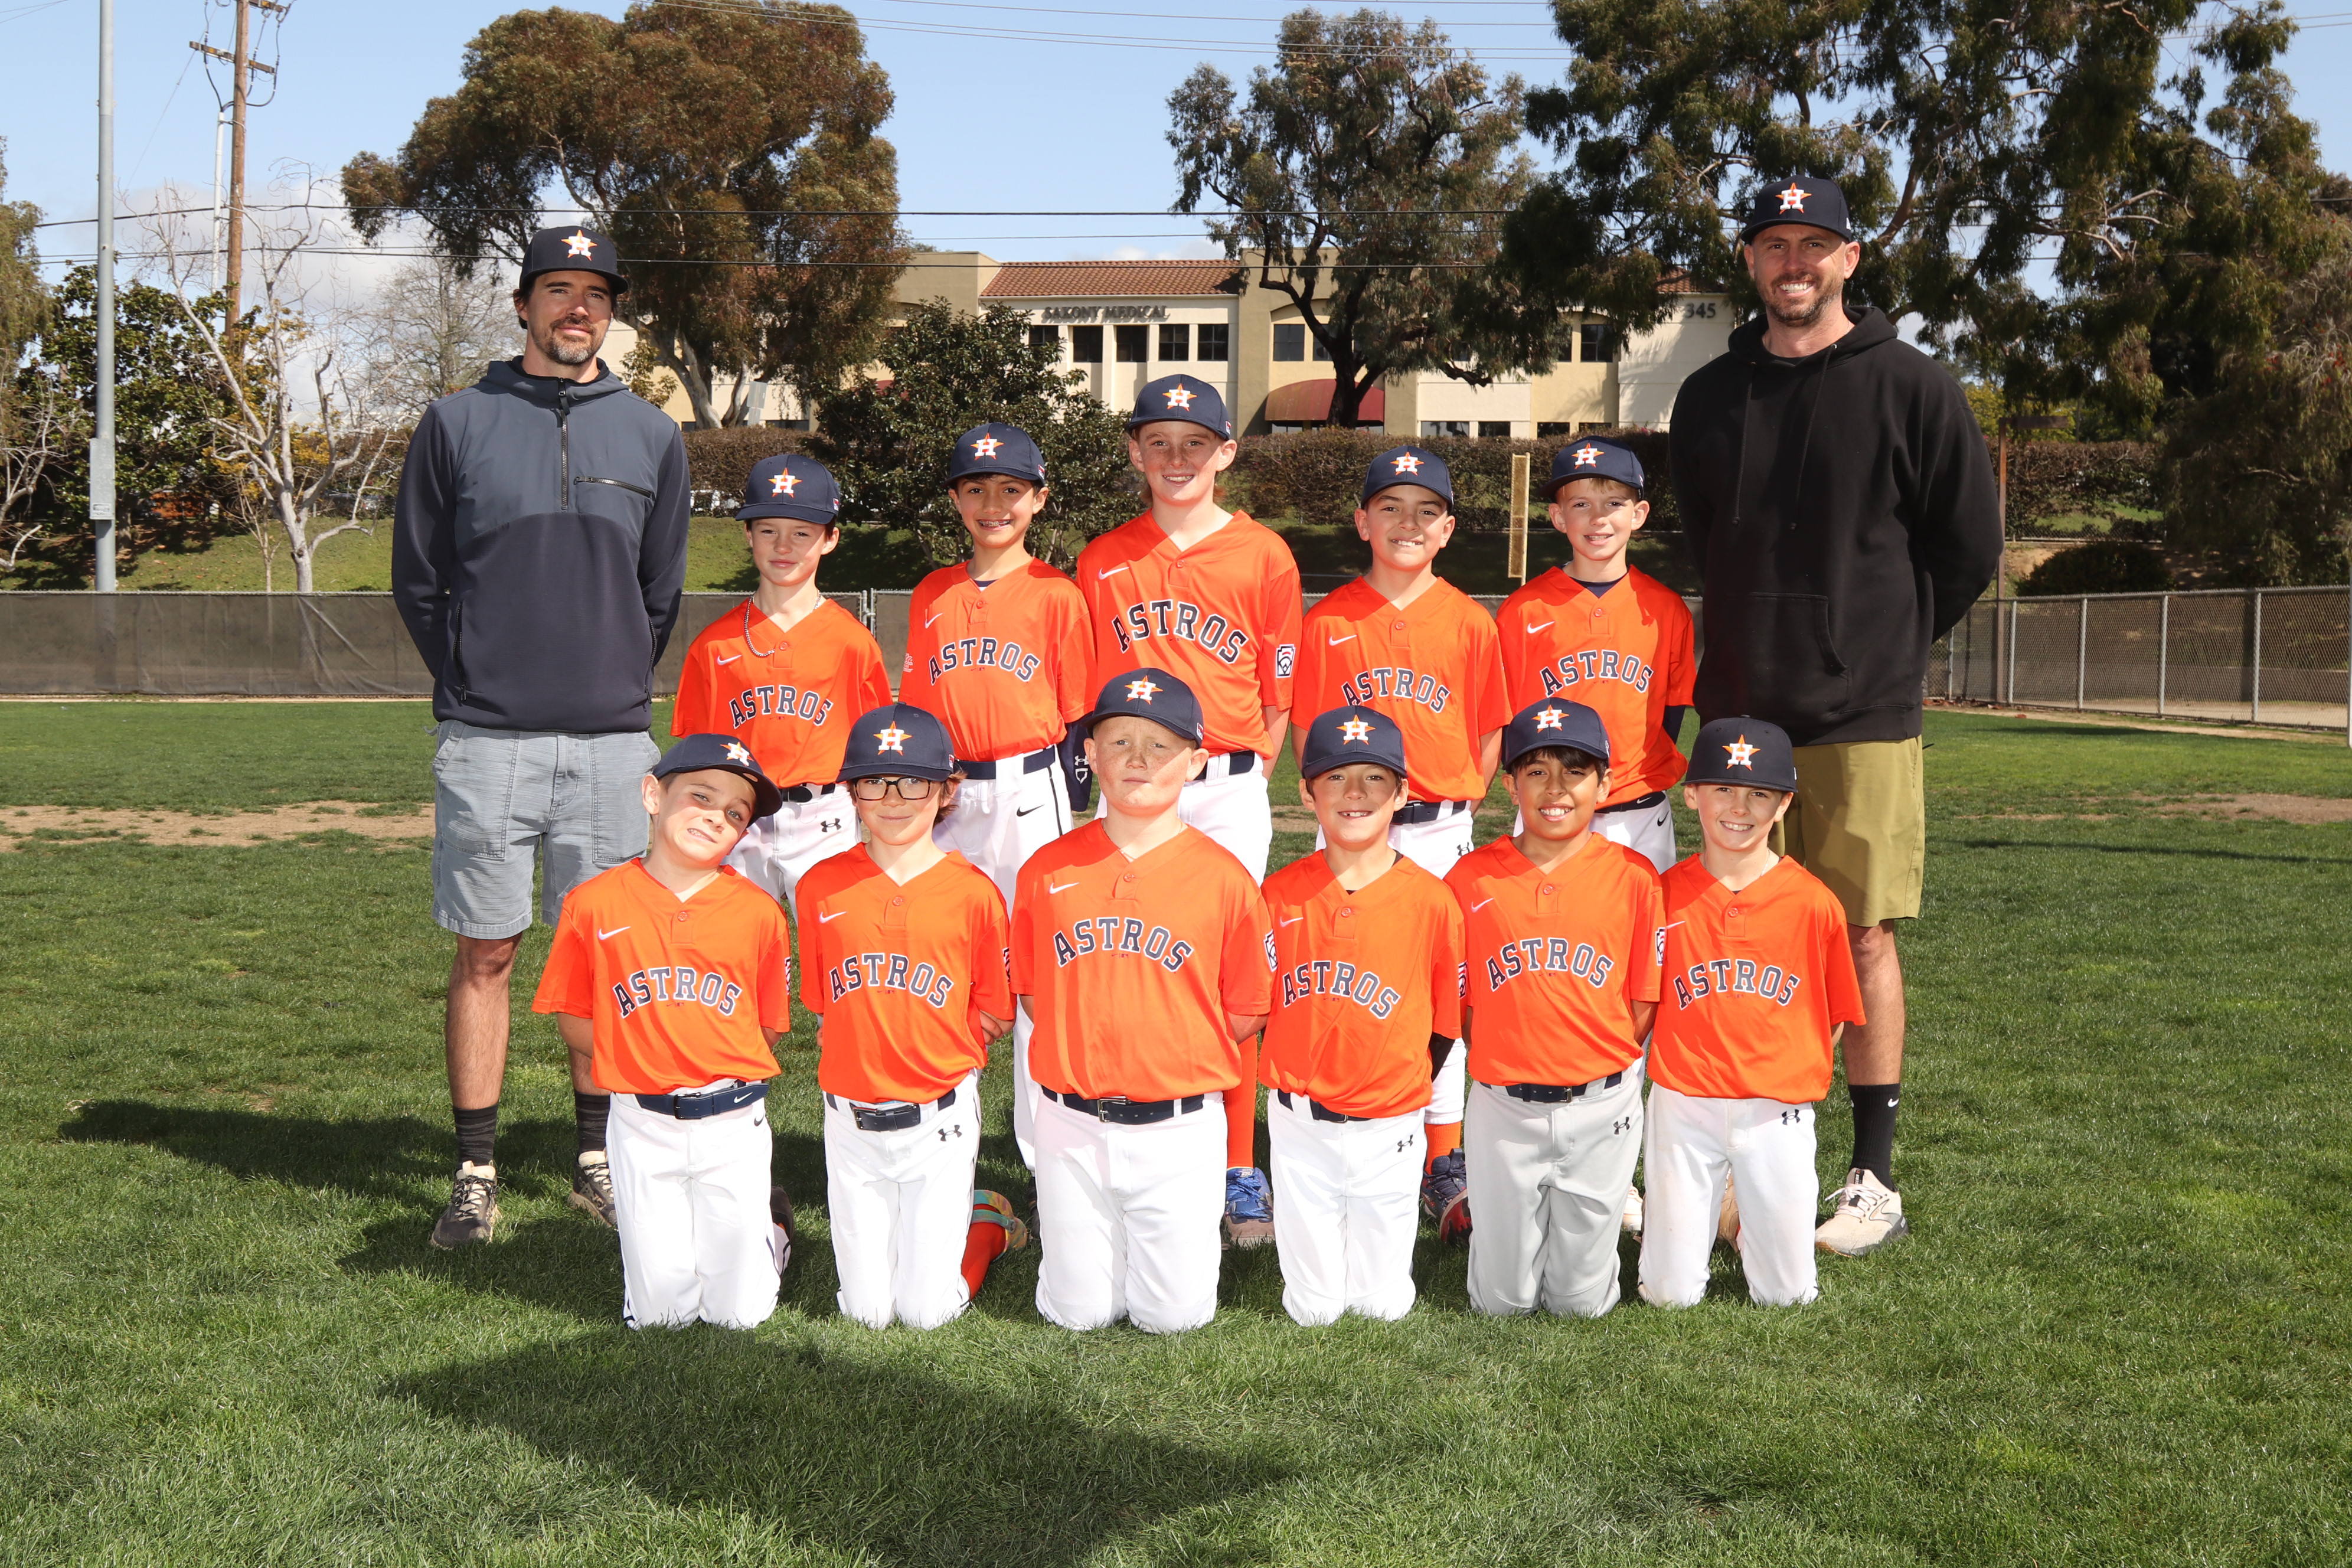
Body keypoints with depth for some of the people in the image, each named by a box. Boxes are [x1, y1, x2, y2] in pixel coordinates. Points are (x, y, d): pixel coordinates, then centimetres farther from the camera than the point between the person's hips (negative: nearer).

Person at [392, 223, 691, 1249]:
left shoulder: (651, 436, 10)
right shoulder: (458, 424, 5)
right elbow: (418, 580, 8)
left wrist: (620, 689, 10)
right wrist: (472, 685, 4)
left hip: (612, 741, 2)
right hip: (487, 739, -2)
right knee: (485, 954, 2)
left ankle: (596, 1159, 20)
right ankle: (476, 1174, 10)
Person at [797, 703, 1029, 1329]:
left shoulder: (973, 893, -7)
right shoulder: (822, 886, -1)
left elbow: (993, 1017, 0)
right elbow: (823, 1008, 9)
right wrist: (861, 1046, -3)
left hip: (940, 1118, -2)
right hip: (851, 1117, 2)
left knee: (929, 1311, 0)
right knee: (865, 1311, 7)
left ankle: (985, 1221, 29)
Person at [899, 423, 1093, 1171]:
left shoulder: (1056, 595, 1)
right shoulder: (931, 595, 12)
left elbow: (1078, 713, 1)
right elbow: (914, 703, 14)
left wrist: (1069, 800, -5)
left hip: (1028, 793, -4)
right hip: (946, 795, 4)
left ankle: (1048, 1155, 8)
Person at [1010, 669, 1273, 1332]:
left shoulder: (1224, 878, -5)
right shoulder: (1047, 870, 1)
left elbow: (1245, 1013, 1)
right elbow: (1033, 993, 10)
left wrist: (1168, 1053, -4)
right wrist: (1090, 1049, 0)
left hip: (1180, 1128, -1)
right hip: (1072, 1126, 2)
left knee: (1171, 1314, 3)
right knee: (1079, 1313, 7)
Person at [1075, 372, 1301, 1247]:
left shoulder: (1264, 556, 4)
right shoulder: (1102, 563, 9)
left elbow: (1282, 695, 6)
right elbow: (1085, 696, 12)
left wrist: (1243, 770, -1)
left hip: (1231, 789, -1)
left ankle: (1237, 1173, 7)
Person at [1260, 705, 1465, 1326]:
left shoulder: (1433, 901, -8)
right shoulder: (1280, 895, -5)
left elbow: (1445, 1023, 1)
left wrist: (1404, 1092, 3)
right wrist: (1297, 1087, 3)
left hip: (1389, 1131, 0)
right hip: (1299, 1126, 1)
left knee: (1384, 1304, 9)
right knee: (1312, 1308, 9)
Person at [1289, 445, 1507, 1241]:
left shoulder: (1469, 621, 2)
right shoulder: (1329, 621, 0)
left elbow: (1489, 734, 7)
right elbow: (1308, 734, 3)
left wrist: (1457, 804, -1)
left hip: (1441, 830, 1)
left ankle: (1441, 1166, 14)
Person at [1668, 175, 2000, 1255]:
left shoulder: (1911, 388, -1)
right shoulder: (1710, 398, 11)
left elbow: (1970, 548, 4)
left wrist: (1885, 647, 6)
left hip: (1862, 717, -3)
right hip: (1740, 713, 4)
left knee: (1864, 936, -2)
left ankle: (1876, 1179, 6)